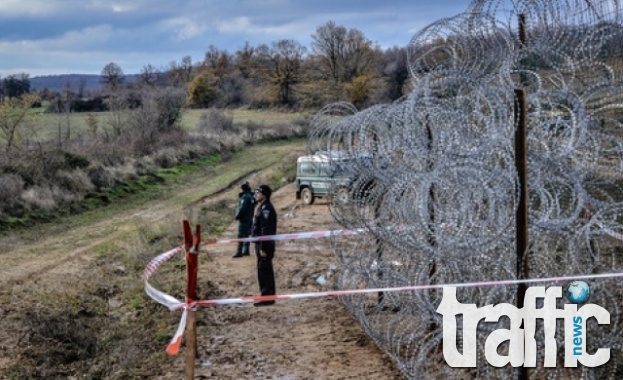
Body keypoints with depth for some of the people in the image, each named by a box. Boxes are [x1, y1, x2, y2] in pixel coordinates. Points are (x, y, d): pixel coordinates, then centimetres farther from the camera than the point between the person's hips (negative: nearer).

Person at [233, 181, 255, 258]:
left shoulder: (245, 197, -17)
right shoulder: (251, 197, 11)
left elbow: (242, 208, -22)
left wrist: (237, 216, -12)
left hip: (243, 219, -9)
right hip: (249, 219, 9)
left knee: (241, 236, -8)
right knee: (246, 235, 15)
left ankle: (239, 252, -9)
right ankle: (246, 251, 20)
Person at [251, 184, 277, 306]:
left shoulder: (266, 208, -17)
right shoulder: (262, 207, 16)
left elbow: (266, 230, -22)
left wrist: (263, 248, -23)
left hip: (264, 245, -10)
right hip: (261, 244, 10)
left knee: (264, 271, -8)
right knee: (266, 271, 13)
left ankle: (267, 297, -5)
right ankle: (268, 296, 19)